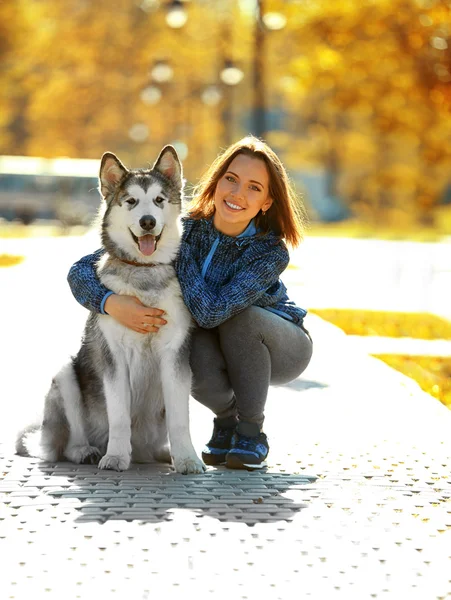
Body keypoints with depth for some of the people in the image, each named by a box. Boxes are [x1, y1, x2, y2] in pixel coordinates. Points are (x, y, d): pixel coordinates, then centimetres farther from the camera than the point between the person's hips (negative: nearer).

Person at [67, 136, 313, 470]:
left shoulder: (271, 252, -28)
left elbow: (211, 311, -42)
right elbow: (82, 270, -22)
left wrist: (179, 246, -32)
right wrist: (113, 303, -43)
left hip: (280, 348, -2)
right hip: (212, 348, 2)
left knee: (240, 317, -34)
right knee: (193, 357, -33)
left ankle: (252, 431, -14)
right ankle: (226, 419, 0)